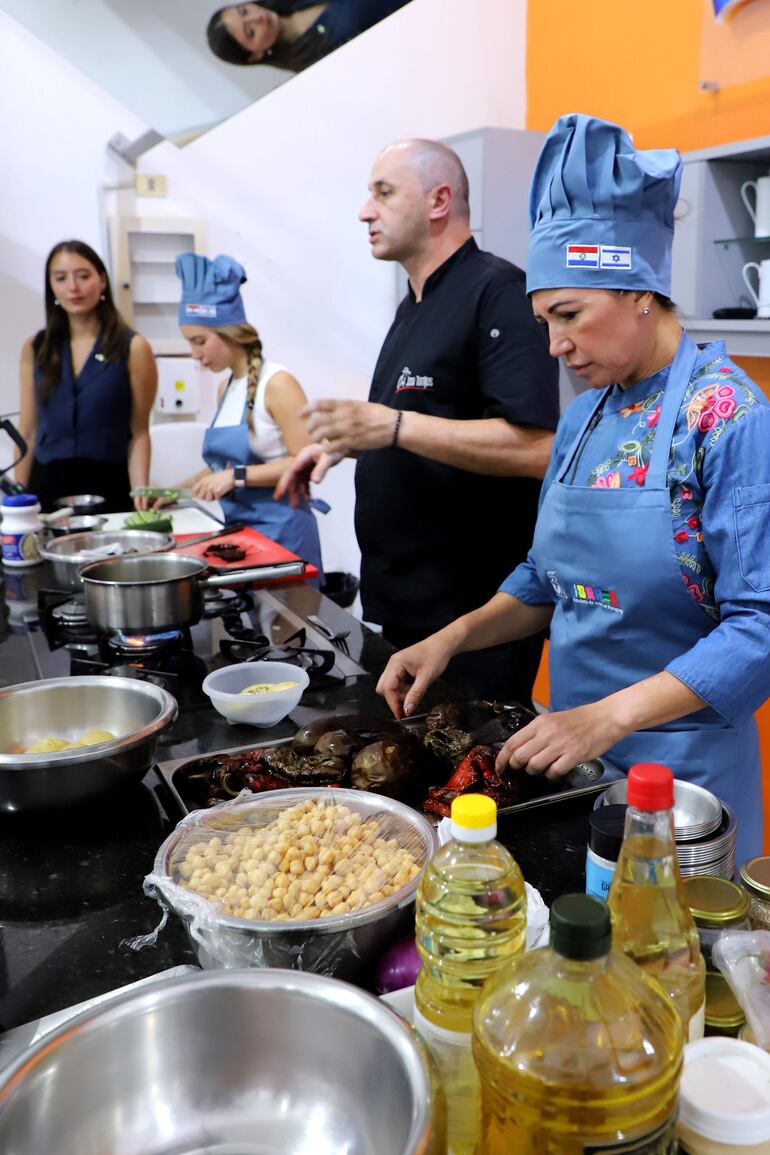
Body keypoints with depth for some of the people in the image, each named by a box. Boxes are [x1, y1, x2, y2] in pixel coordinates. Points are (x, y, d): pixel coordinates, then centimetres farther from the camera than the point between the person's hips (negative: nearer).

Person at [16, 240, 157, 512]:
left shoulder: (132, 348, -3)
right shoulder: (35, 348, 7)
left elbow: (139, 433, -6)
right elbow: (28, 433, 8)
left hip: (108, 487, -3)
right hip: (47, 486, 3)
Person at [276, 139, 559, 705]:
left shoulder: (497, 292, -15)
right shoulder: (416, 305, 15)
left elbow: (536, 448, -26)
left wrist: (391, 426, -27)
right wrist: (345, 442, 11)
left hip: (474, 610, -9)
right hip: (395, 598, 9)